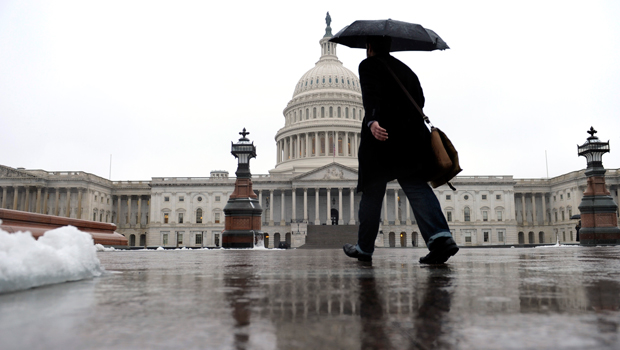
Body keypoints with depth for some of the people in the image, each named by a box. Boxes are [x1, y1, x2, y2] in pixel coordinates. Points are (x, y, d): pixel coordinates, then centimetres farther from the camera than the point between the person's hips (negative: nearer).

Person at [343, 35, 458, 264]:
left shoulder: (369, 65, 4)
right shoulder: (405, 69, 23)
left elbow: (372, 95, -16)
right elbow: (420, 100, 20)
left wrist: (372, 120, -32)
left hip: (381, 135, -5)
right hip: (412, 138, 5)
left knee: (372, 193, 4)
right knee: (417, 187, -2)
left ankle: (364, 247, 15)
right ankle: (440, 236, -22)